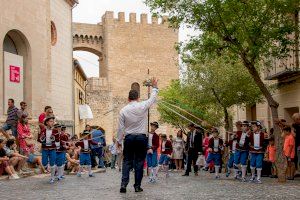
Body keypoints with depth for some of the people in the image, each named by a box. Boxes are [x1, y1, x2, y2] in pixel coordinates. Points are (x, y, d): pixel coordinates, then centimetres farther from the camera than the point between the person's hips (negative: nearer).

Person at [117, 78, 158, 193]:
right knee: (139, 162, 5)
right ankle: (137, 186, 8)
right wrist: (154, 87, 25)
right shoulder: (143, 106, -6)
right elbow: (153, 99, 11)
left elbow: (121, 128, 1)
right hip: (141, 137, -1)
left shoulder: (123, 110, -2)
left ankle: (124, 184, -5)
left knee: (127, 161, 7)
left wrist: (119, 141, 10)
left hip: (129, 138, 1)